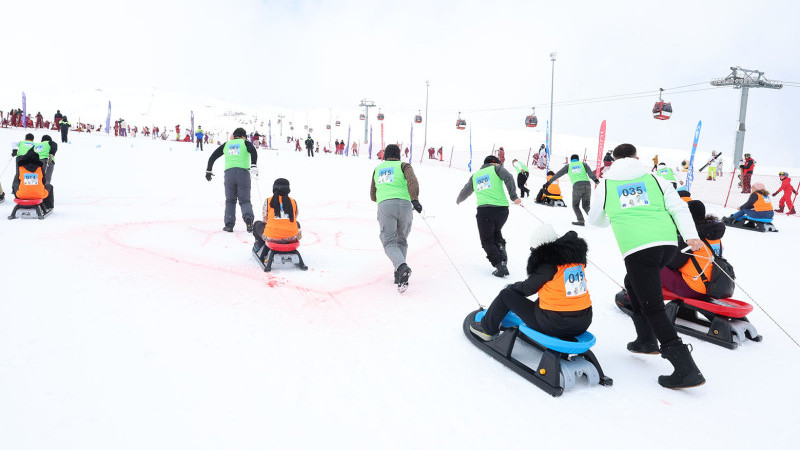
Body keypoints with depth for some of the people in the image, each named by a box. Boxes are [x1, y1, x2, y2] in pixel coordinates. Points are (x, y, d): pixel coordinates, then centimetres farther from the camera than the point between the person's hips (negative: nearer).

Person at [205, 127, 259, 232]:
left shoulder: (226, 144, 22)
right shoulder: (245, 143, 13)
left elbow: (212, 157, 23)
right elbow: (253, 151, -10)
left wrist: (208, 171, 32)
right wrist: (254, 166, -20)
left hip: (229, 173, 2)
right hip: (243, 172, -2)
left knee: (230, 200, 14)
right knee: (244, 200, 3)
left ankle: (229, 224, 3)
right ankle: (248, 217, -26)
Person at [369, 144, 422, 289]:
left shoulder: (377, 169, 27)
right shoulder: (404, 165, 17)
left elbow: (373, 196, 32)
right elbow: (413, 181, -6)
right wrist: (415, 200, -13)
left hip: (384, 205, 0)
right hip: (404, 204, 0)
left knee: (389, 242, -2)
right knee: (401, 241, 16)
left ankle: (402, 267, -30)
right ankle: (399, 276, 6)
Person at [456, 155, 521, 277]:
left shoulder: (475, 175, 22)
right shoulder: (496, 168, 13)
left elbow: (465, 191, 34)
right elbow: (508, 178, -7)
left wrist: (458, 200, 54)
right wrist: (513, 196, -12)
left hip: (484, 209, 0)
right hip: (502, 208, 0)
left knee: (487, 241, 7)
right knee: (496, 233, 24)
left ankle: (500, 265, -9)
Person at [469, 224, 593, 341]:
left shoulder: (547, 263, -15)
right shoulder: (577, 255, 4)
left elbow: (528, 288, -6)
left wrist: (511, 287, 14)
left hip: (555, 326, -7)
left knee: (506, 295, 7)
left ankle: (487, 329, 26)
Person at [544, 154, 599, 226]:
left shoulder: (568, 166, 22)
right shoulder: (583, 164, 22)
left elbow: (557, 174, 21)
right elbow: (590, 172, 3)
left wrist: (548, 182, 26)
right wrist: (595, 180, -12)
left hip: (577, 186, -2)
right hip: (587, 185, 2)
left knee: (575, 205, 15)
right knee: (586, 206, 15)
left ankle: (581, 221, 0)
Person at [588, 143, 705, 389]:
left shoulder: (606, 184, 14)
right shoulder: (655, 179, 19)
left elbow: (595, 220, 26)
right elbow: (679, 207, 7)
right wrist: (691, 235, 0)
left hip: (637, 249, -5)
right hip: (668, 243, 5)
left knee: (653, 308, -3)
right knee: (633, 283, 28)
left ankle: (687, 370, -11)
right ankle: (646, 340, 31)